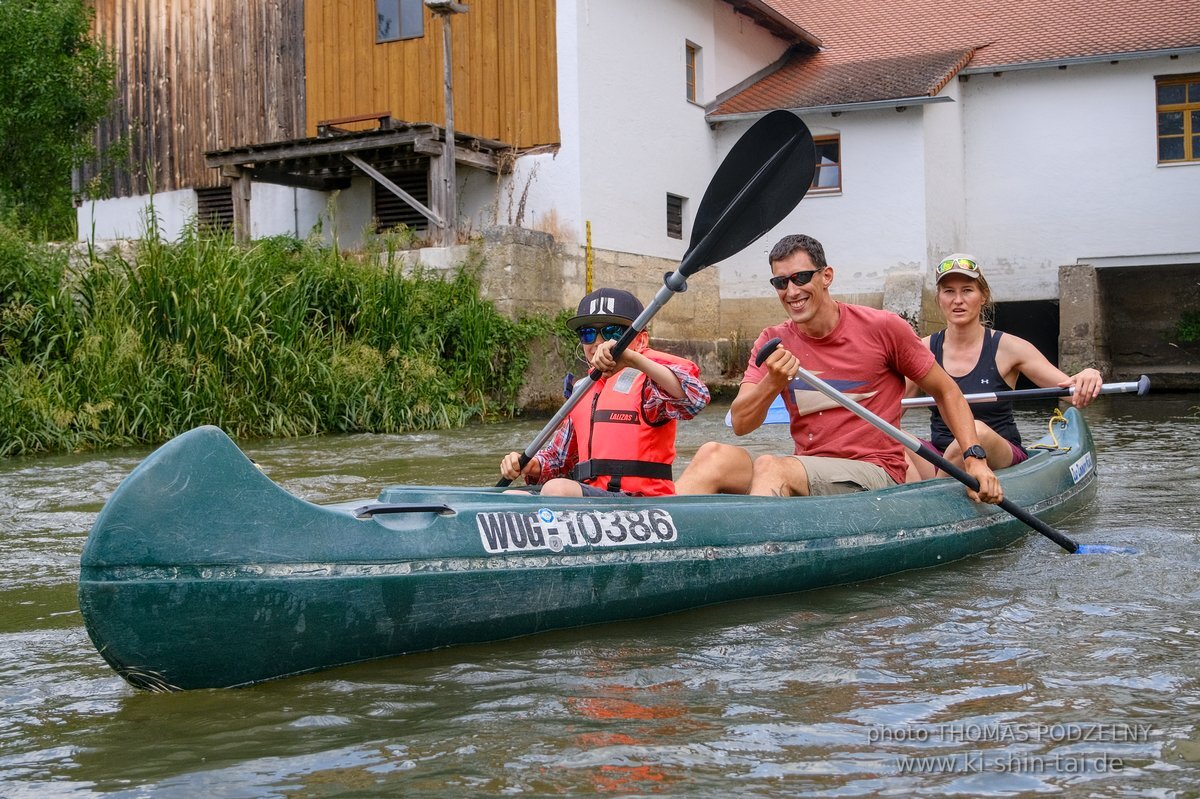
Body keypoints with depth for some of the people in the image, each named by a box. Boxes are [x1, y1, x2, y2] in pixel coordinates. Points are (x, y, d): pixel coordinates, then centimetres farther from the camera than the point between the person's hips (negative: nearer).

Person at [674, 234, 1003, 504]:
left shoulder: (882, 328, -2)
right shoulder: (773, 343, 8)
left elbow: (947, 392, 8)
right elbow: (740, 425, -4)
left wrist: (975, 459, -3)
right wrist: (772, 384, -23)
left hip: (874, 473, -4)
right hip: (806, 474, 4)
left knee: (770, 466, -32)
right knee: (713, 454, -23)